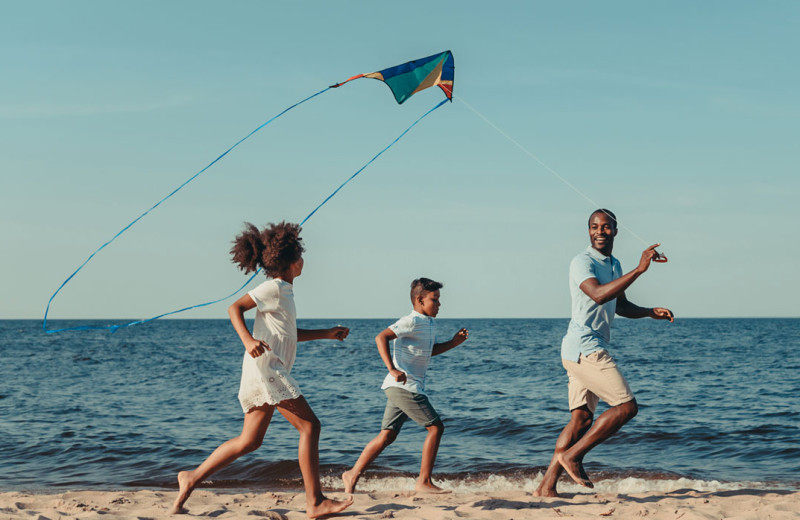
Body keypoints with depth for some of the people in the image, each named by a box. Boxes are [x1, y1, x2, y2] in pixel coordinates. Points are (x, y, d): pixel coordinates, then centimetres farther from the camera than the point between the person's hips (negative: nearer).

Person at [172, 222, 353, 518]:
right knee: (309, 426, -11)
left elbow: (290, 334, 33)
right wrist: (248, 340, -30)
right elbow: (235, 308, -15)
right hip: (266, 366, -10)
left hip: (271, 370, 10)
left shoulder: (283, 291, 22)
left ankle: (192, 478, 11)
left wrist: (327, 334, 29)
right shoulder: (274, 287, -7)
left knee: (250, 441, 10)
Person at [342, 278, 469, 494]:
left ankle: (353, 475, 12)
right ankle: (424, 482, -4)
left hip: (401, 388, 10)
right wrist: (392, 369, -29)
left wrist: (453, 342, 20)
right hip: (404, 386, -10)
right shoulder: (413, 321, -12)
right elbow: (381, 337, -21)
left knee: (387, 435, 9)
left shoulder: (428, 324, 18)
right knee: (435, 427, -8)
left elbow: (428, 351, 34)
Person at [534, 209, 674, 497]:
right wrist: (639, 269, -32)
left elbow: (621, 306, 31)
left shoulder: (614, 265, 20)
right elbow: (598, 294, -29)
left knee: (582, 417, 6)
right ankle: (571, 455, -5)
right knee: (626, 406, -11)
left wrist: (651, 312, 14)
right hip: (584, 347, -10)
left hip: (590, 351, 10)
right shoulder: (582, 262, -11)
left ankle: (547, 485, 4)